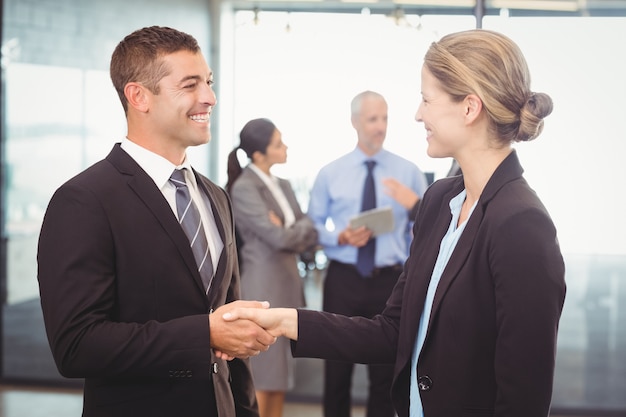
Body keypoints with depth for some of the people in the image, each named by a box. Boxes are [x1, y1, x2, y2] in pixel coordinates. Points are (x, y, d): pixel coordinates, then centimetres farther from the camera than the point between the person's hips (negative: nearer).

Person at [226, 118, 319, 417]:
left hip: (288, 283, 8)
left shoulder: (283, 185, 14)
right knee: (260, 374, -4)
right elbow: (278, 238, -18)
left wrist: (288, 232, -9)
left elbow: (311, 236, 9)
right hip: (262, 287, -8)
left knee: (280, 371, 10)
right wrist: (300, 228, 1)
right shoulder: (245, 188, -11)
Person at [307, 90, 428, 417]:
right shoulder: (330, 174, 3)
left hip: (390, 280, 0)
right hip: (343, 279, 0)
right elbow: (313, 226, 6)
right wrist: (341, 237, -14)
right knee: (337, 370, 7)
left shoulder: (409, 172, 2)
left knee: (385, 373, 7)